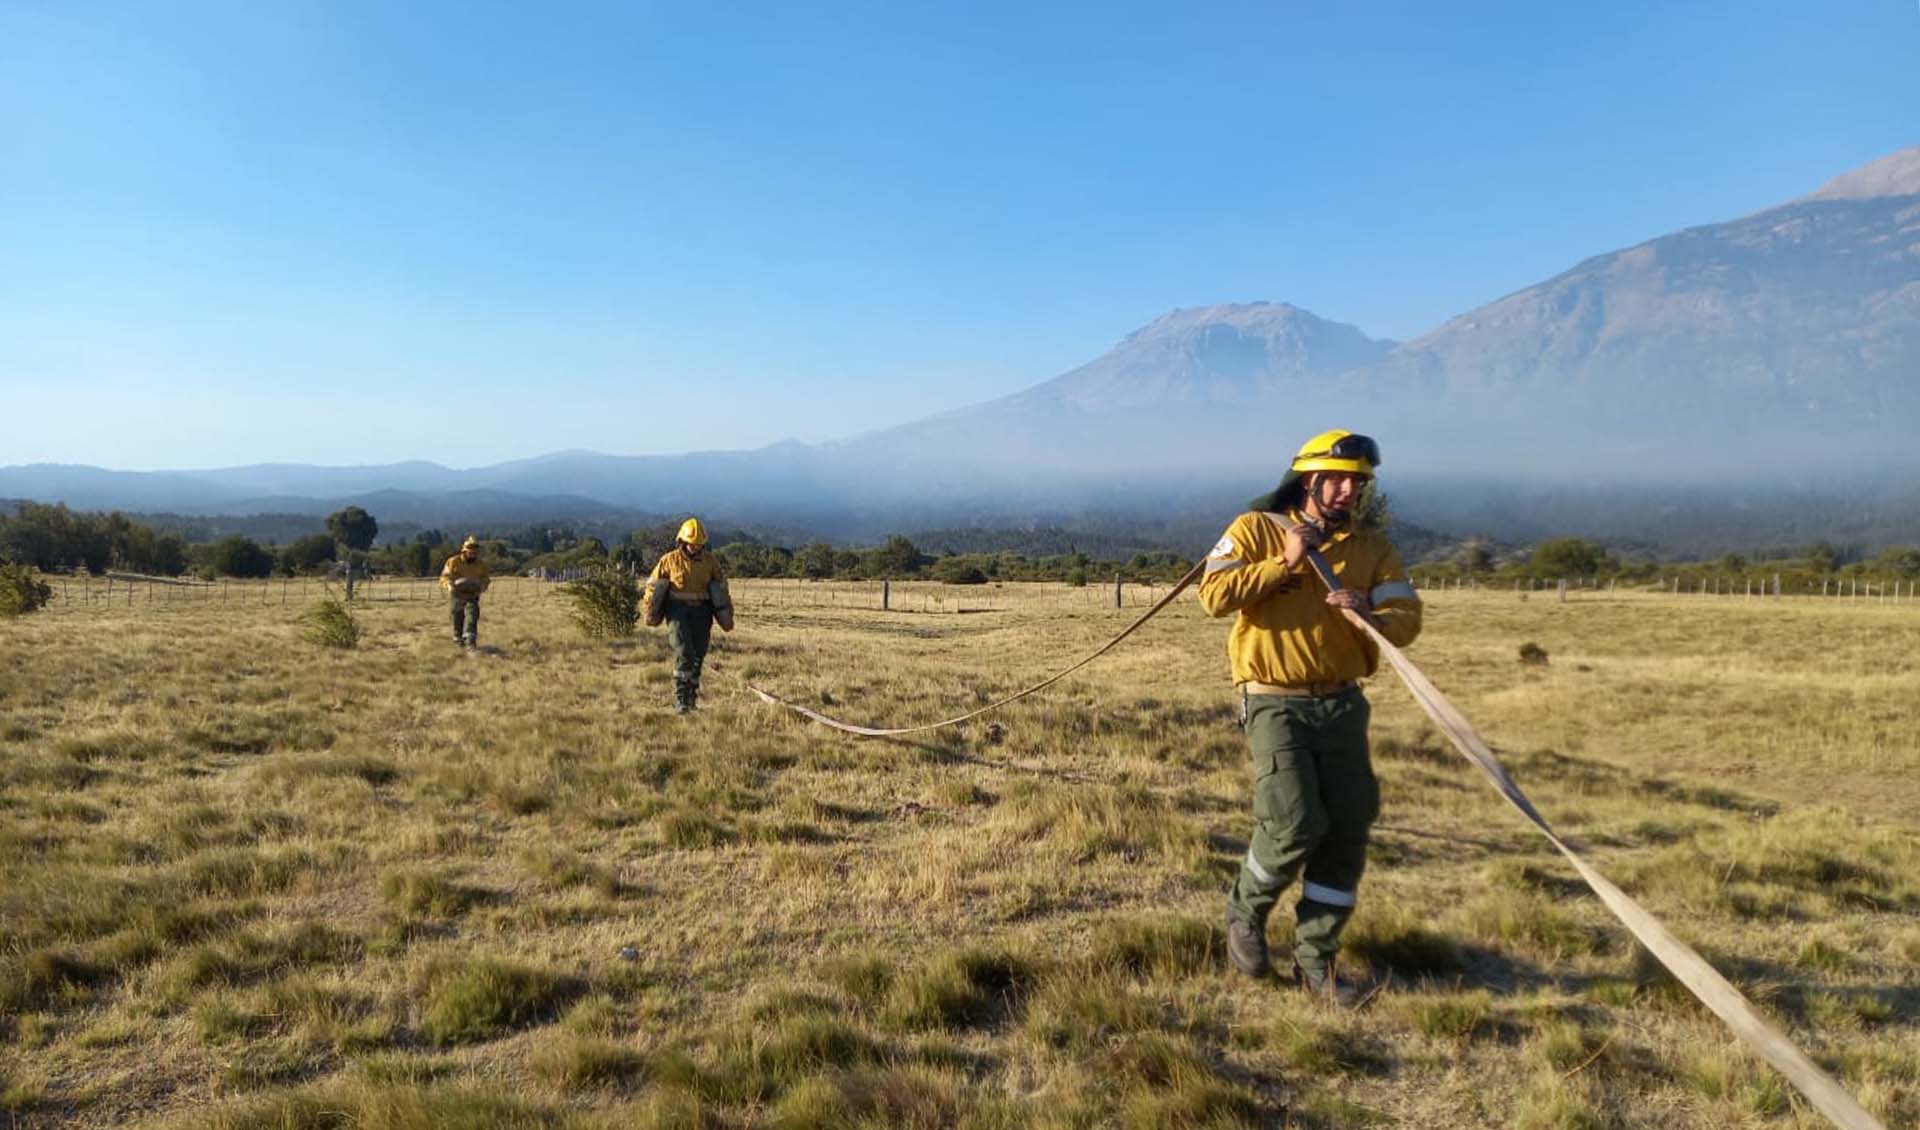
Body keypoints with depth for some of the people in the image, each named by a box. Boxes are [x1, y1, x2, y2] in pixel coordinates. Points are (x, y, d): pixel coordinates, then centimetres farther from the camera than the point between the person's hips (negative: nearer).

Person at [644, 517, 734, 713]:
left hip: (701, 611, 3)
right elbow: (653, 584, 9)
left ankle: (691, 697, 18)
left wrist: (726, 613, 13)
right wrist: (650, 612, 7)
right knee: (684, 654, -16)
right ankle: (680, 701, -16)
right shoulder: (669, 560, 0)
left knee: (697, 656, 3)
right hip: (677, 609, -2)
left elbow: (721, 588, 14)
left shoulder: (710, 561, 5)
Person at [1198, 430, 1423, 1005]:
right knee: (1295, 824, -15)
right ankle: (1245, 913, 15)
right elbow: (1215, 596, -14)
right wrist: (1285, 561, -16)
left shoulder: (1372, 547, 8)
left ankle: (1315, 960, 20)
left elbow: (1407, 618, -3)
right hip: (1275, 704, -4)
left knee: (1347, 831, 3)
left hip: (1342, 704, 5)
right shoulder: (1256, 529, -2)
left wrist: (1371, 614, -24)